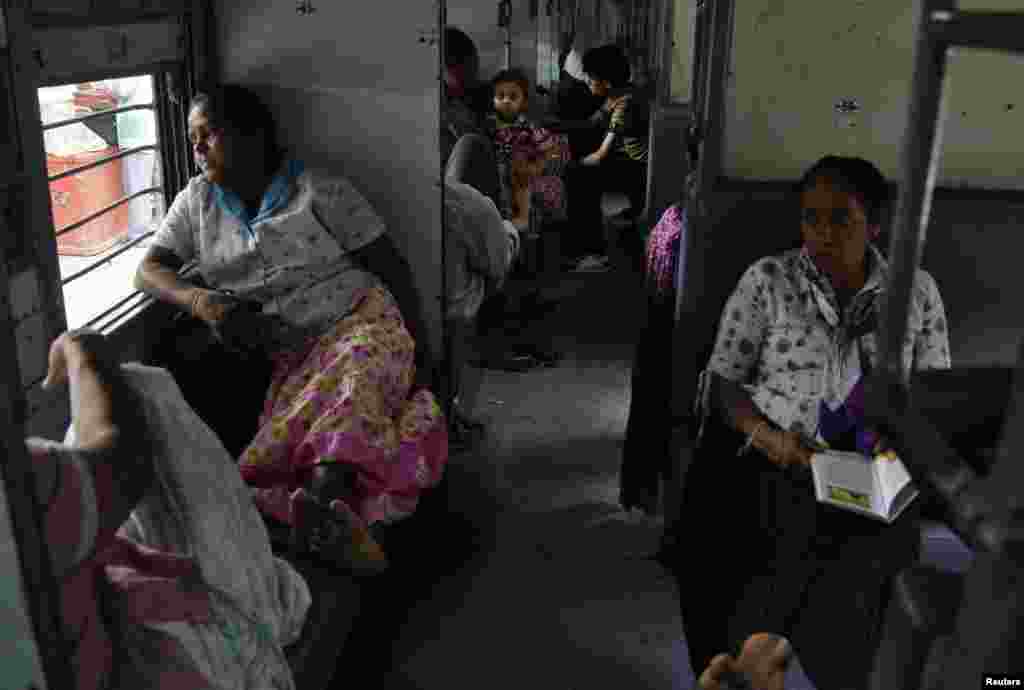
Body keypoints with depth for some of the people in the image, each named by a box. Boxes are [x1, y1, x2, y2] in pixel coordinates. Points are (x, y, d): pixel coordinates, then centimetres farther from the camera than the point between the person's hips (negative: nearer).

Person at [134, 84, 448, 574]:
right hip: (291, 355, 5)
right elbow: (149, 270, 12)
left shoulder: (321, 190, 4)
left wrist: (419, 347, -6)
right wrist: (203, 303, -11)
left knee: (359, 372, -40)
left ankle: (324, 494, -62)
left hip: (361, 321, -4)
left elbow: (390, 266, 3)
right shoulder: (197, 201, 18)